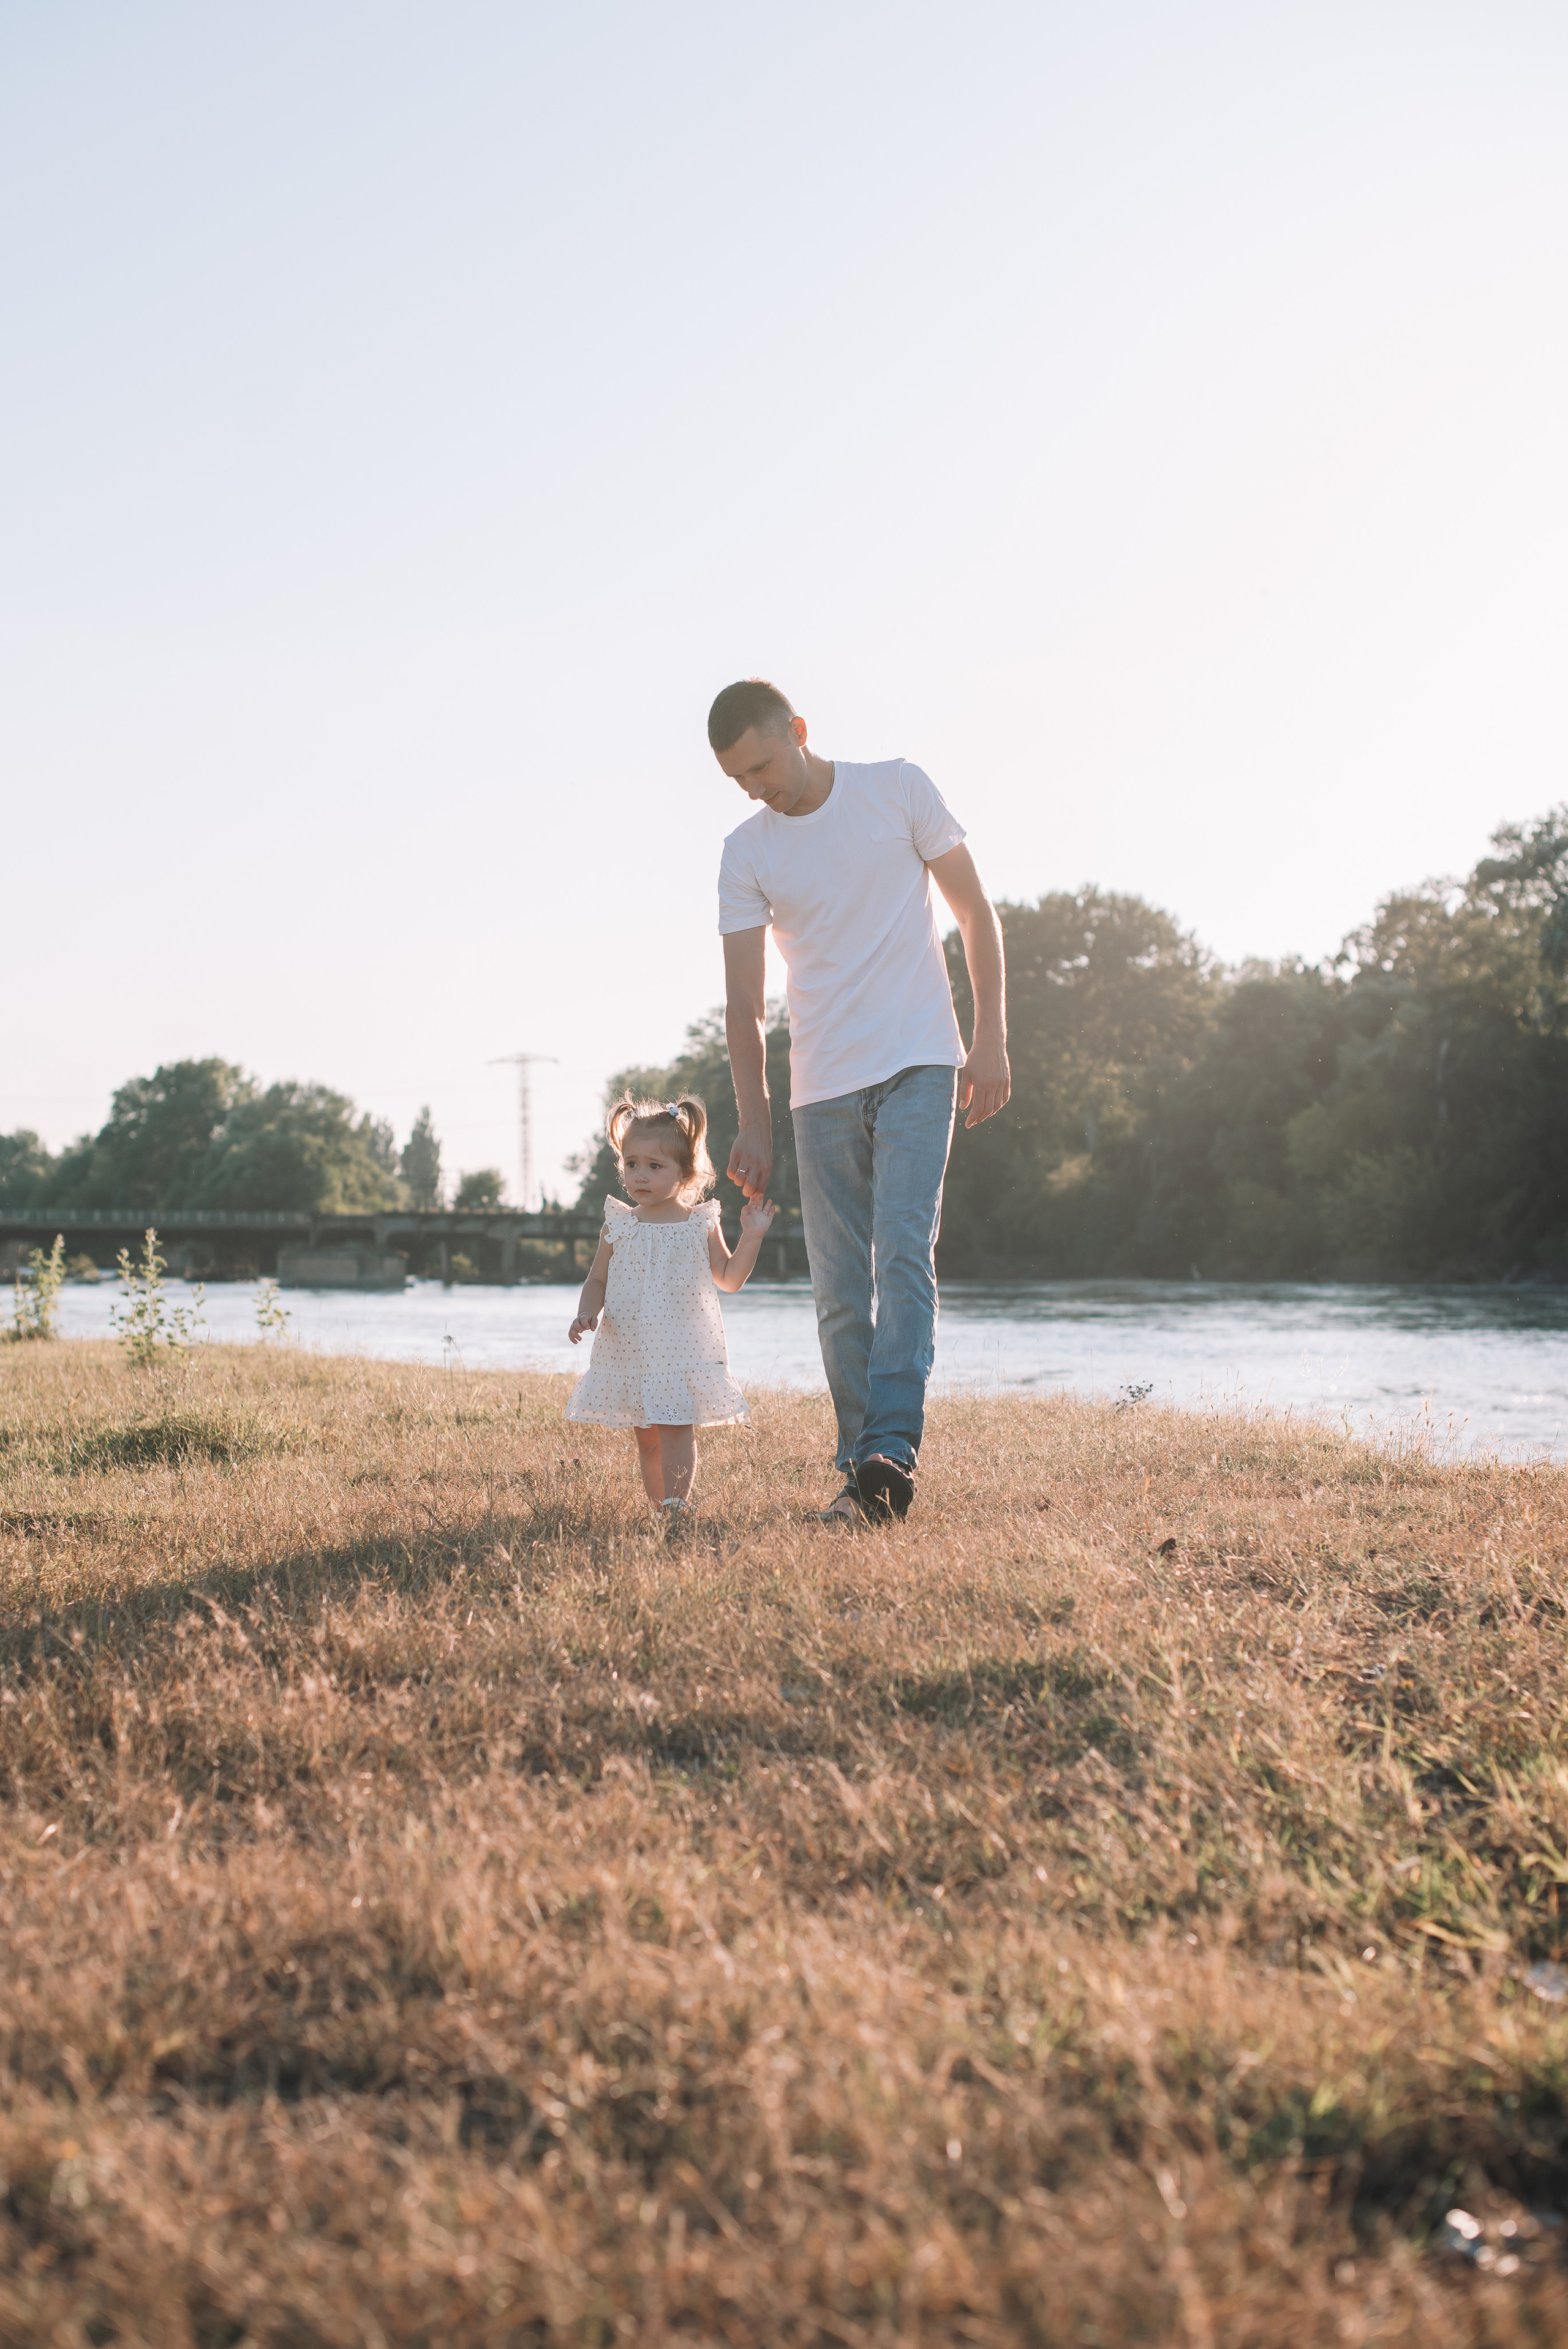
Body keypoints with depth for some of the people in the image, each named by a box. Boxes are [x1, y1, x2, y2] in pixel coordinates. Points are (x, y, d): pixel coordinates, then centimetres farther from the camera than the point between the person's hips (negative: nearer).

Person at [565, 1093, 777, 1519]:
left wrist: (752, 1235, -2)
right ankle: (659, 1510, 18)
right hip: (630, 1351, 3)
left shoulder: (701, 1225, 3)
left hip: (684, 1347, -2)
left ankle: (676, 1509, -14)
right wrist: (586, 1314, -8)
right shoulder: (619, 1227, 5)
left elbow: (730, 1279, 10)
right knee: (646, 1438, 8)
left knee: (676, 1429, -13)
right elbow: (597, 1281, 12)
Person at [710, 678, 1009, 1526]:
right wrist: (753, 1123, -2)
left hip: (918, 1065, -3)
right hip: (821, 1089, 3)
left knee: (903, 1255, -18)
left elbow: (975, 913, 4)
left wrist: (990, 1039, -3)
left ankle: (890, 1451, -24)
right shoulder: (745, 854, 4)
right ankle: (860, 1475, 9)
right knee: (840, 1295, 2)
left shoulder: (899, 789, 0)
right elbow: (743, 1002, 4)